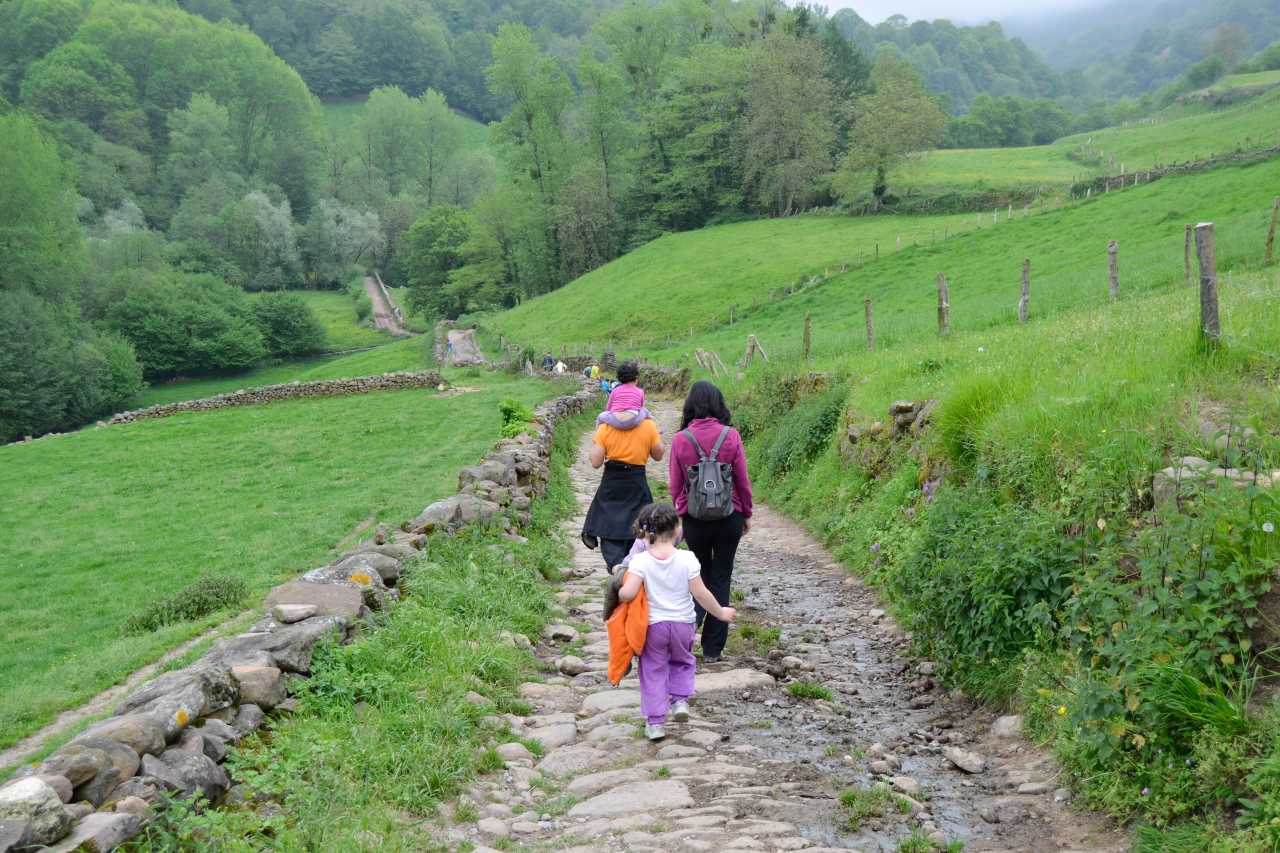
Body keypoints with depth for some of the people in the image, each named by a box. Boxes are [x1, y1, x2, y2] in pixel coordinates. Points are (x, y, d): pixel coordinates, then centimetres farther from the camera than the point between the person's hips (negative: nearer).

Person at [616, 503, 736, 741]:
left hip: (653, 625, -1)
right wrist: (721, 613, 3)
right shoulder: (687, 559, -12)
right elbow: (700, 593, -11)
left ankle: (655, 722, 11)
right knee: (682, 662, 28)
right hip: (683, 623, 1)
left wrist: (617, 595, 0)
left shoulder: (640, 561, -14)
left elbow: (627, 593, -23)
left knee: (653, 670, 12)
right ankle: (680, 700, 12)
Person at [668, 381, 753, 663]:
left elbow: (675, 485, -1)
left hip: (694, 518, 0)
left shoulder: (680, 439, -8)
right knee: (721, 577, 10)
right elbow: (743, 480, -3)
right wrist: (747, 513, 10)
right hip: (729, 516, 0)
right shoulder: (731, 436, -9)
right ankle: (712, 649, 12)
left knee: (700, 573, 22)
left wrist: (679, 515, 14)